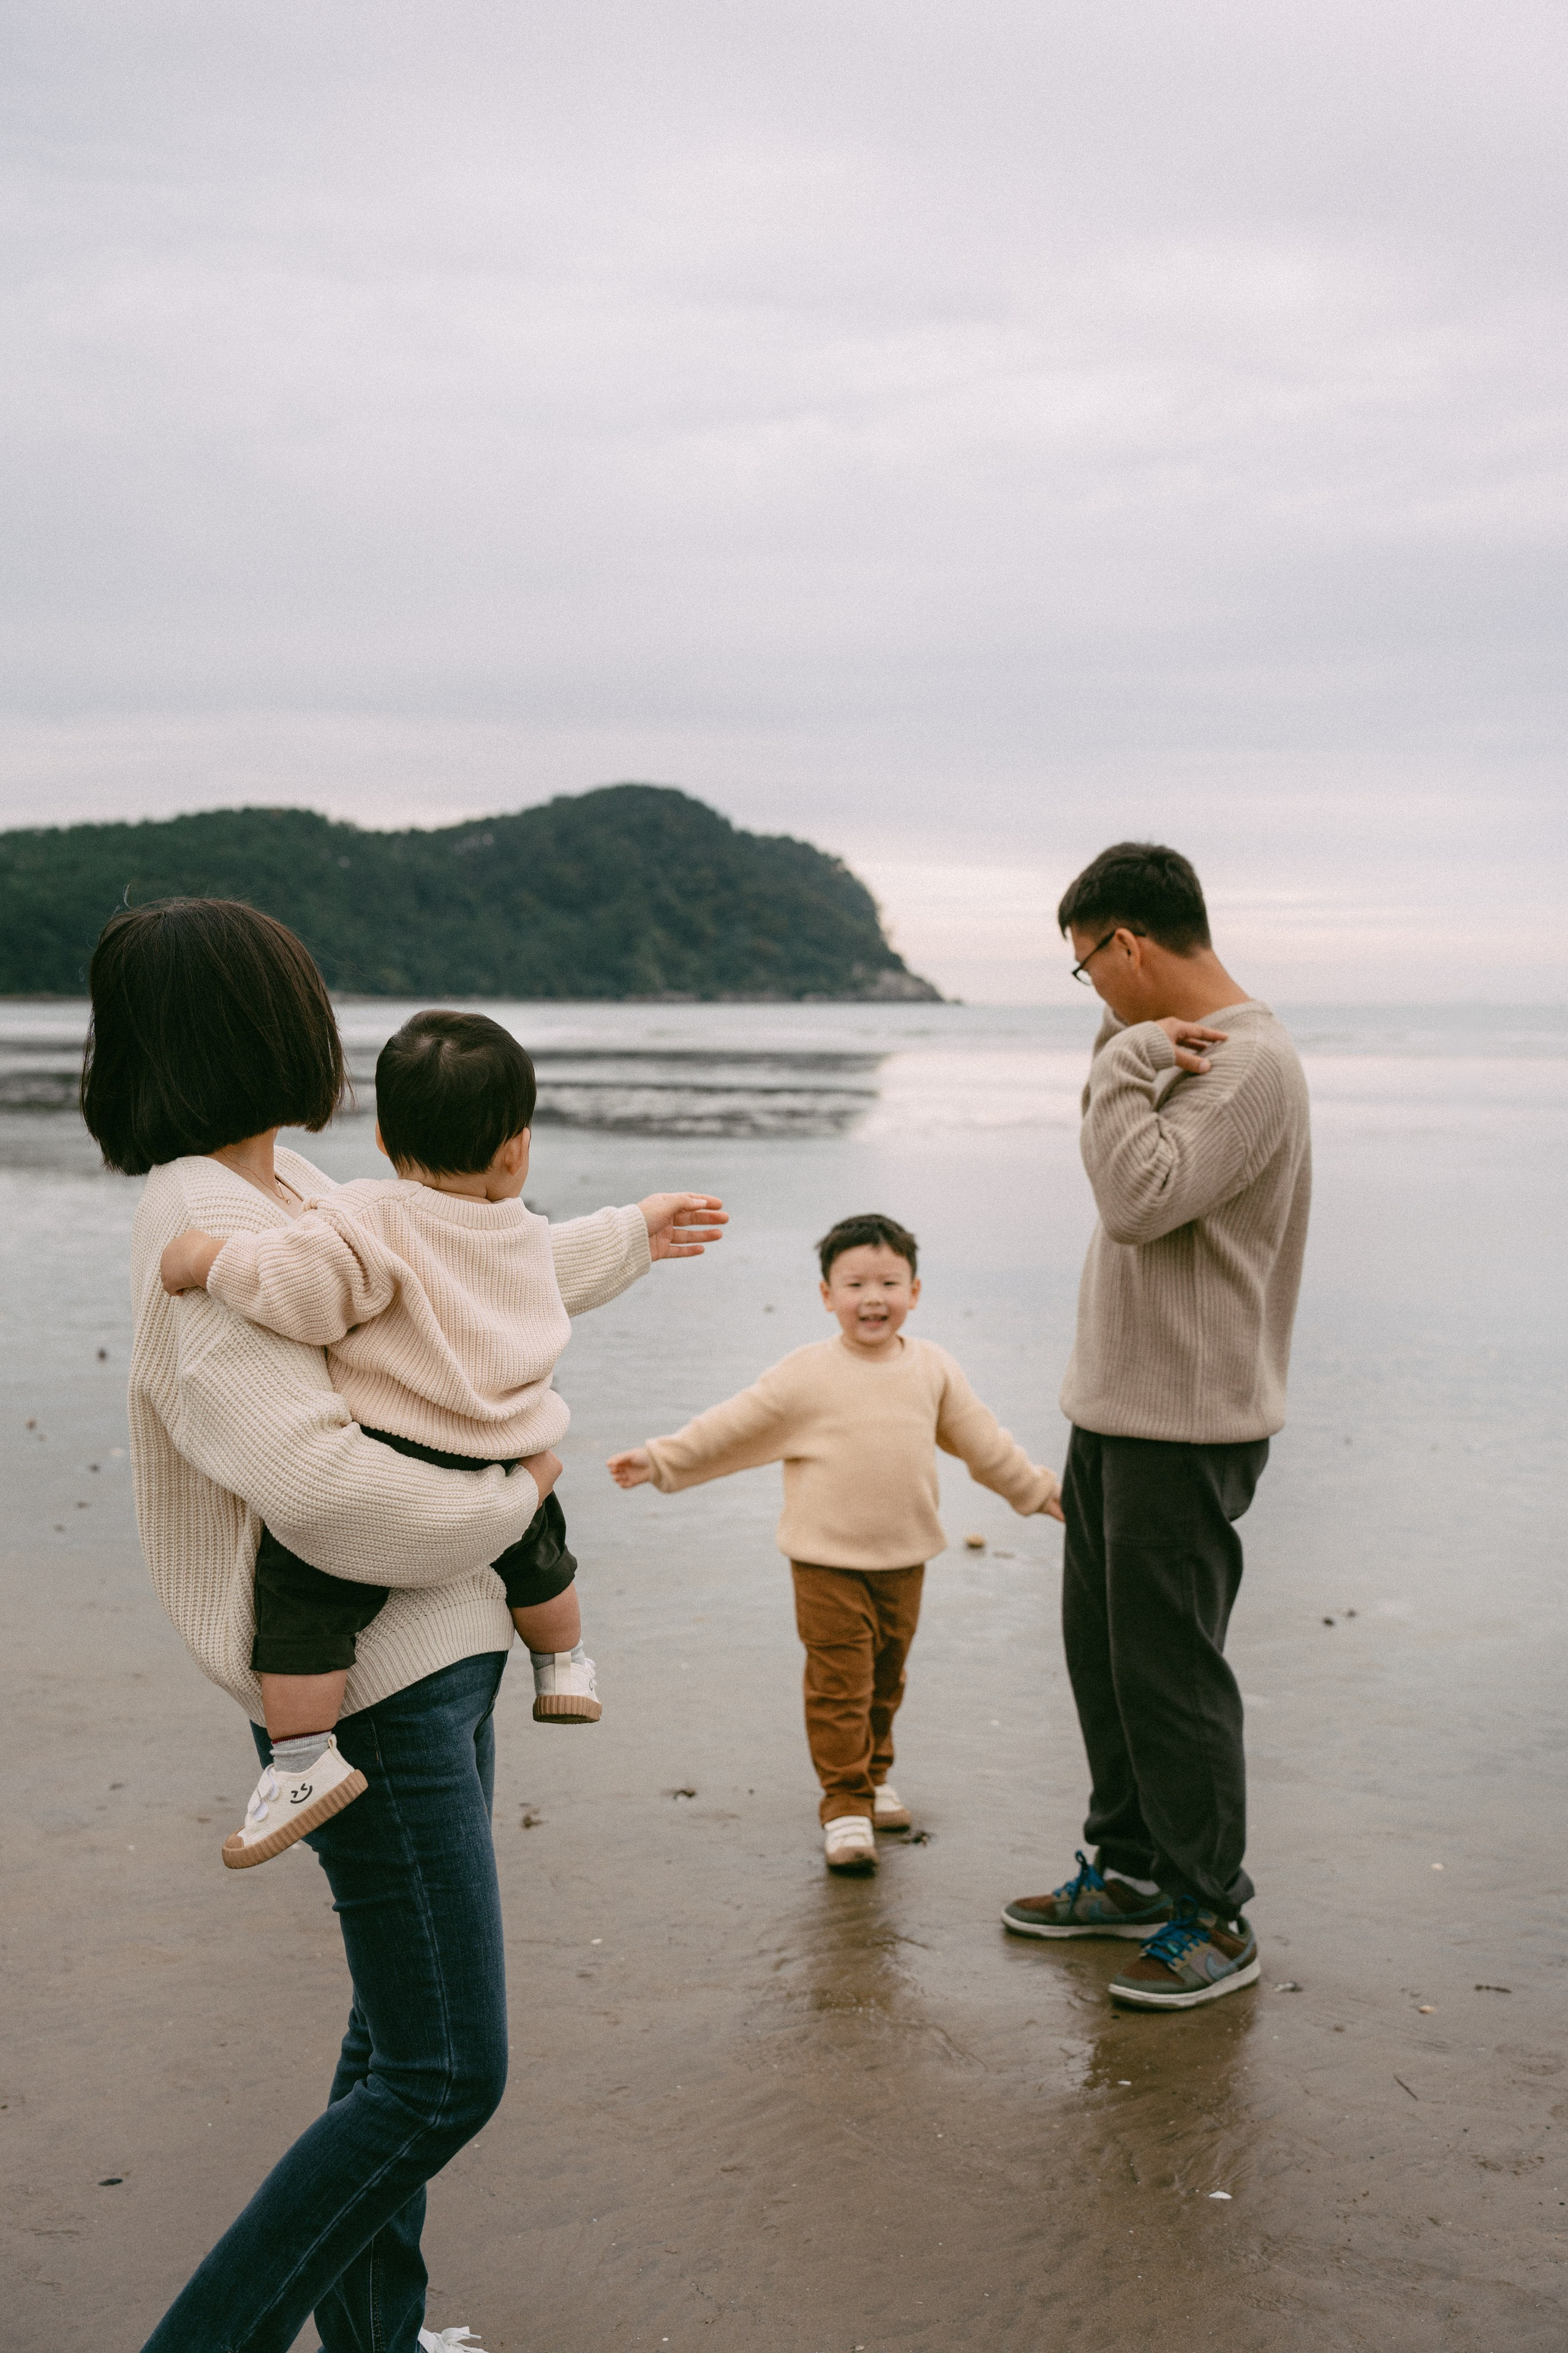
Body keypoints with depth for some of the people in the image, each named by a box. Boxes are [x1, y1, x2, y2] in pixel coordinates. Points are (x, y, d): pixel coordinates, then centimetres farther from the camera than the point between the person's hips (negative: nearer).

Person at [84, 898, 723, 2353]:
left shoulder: (283, 1187, 10)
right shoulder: (204, 1227, -20)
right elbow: (316, 1483, -30)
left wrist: (630, 1239, 40)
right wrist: (508, 1500, -13)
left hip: (436, 1658, 10)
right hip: (369, 1692, -10)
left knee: (404, 2036, 19)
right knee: (444, 2074, -7)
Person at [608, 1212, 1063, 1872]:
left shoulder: (933, 1369, 3)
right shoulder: (808, 1375, -10)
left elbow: (983, 1441, 16)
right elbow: (731, 1426, -6)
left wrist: (1042, 1490, 23)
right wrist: (658, 1460, -11)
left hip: (905, 1559, 4)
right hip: (829, 1562, -4)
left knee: (886, 1679, 15)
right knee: (839, 1684, -4)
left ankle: (874, 1775, 35)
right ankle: (846, 1804, 6)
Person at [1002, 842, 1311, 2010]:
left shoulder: (1250, 1063, -18)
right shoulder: (1170, 1050, 13)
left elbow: (1142, 1201, -27)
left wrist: (1124, 1067, -19)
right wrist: (1126, 1064, 8)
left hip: (1188, 1424, -10)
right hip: (1116, 1406, 10)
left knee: (1169, 1667, -3)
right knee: (1104, 1648, 17)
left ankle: (1213, 1918, 9)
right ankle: (1132, 1869, 31)